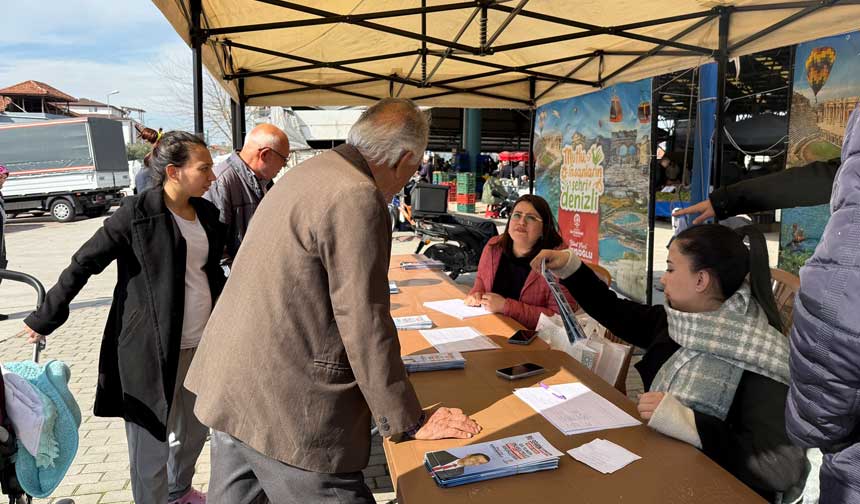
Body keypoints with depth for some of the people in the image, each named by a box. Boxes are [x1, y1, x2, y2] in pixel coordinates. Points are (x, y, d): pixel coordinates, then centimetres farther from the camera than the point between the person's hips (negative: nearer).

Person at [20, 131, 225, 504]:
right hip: (152, 347, -7)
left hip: (202, 342, 7)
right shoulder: (138, 213, -13)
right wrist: (45, 318, -5)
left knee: (196, 428, 21)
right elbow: (84, 264, -7)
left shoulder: (207, 213, 7)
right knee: (152, 441, 5)